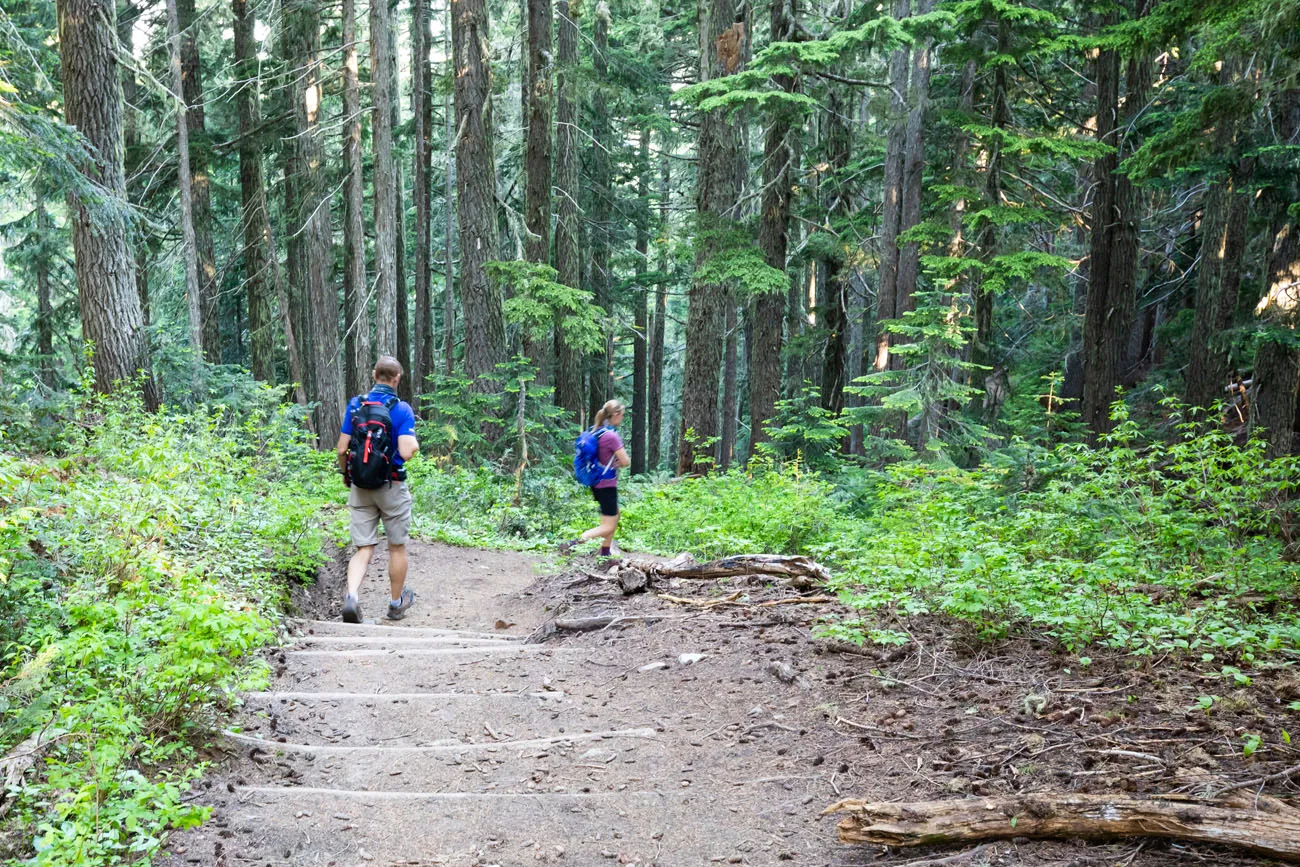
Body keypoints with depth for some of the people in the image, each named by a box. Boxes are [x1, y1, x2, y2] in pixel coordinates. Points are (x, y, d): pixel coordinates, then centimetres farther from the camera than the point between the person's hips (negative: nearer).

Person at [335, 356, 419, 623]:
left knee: (364, 549, 6)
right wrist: (415, 442, 2)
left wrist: (344, 474, 18)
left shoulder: (355, 404, 0)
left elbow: (342, 449, 0)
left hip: (360, 488, 3)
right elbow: (406, 452, -20)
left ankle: (351, 595, -18)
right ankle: (397, 603, 28)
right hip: (392, 488, -3)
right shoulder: (402, 409, -11)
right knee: (397, 547, 14)